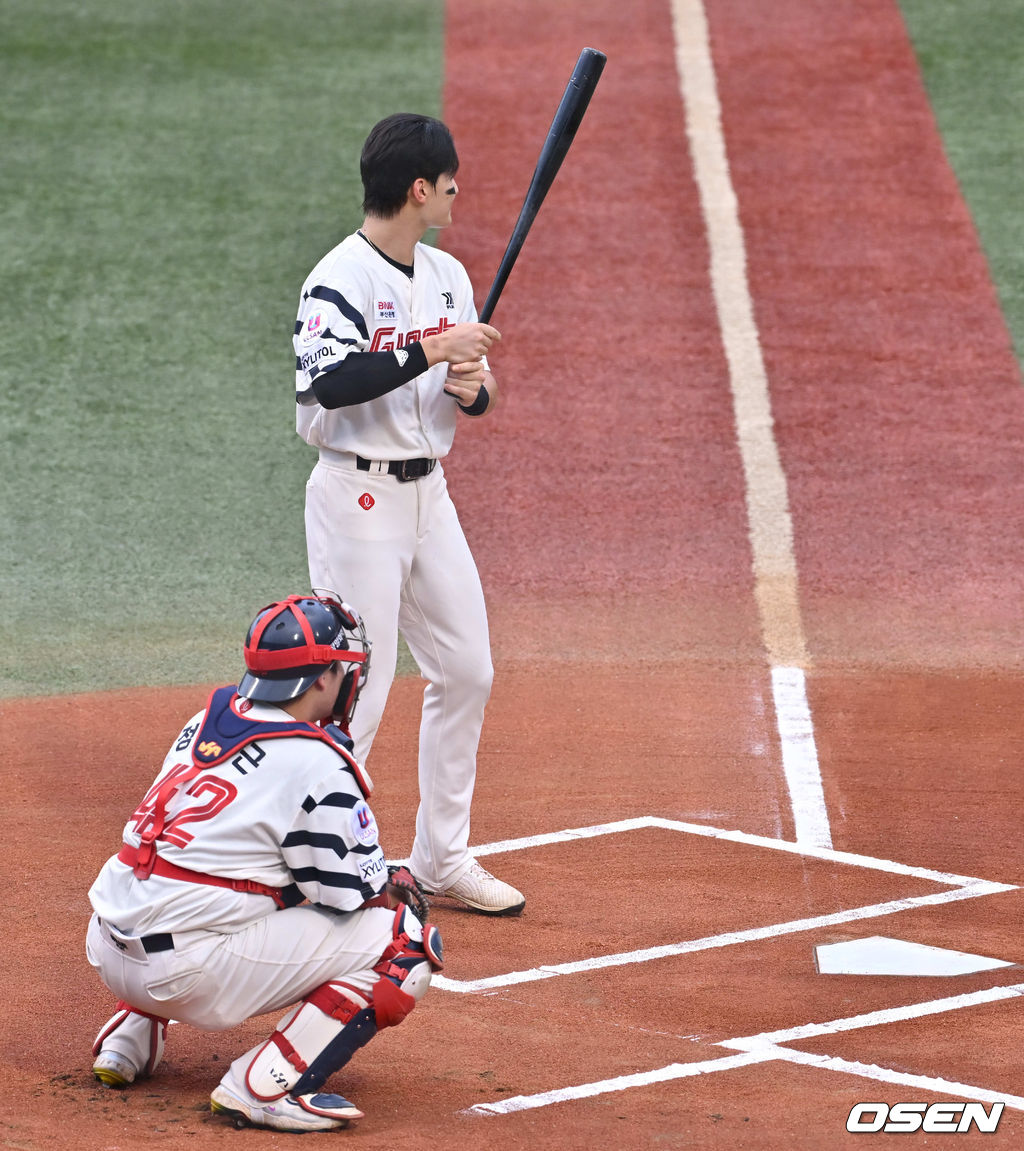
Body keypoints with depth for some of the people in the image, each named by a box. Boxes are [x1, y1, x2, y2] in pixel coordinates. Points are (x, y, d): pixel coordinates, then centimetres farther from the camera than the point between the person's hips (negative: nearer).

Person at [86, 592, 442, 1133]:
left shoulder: (205, 722, 12)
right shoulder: (317, 764, -11)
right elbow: (350, 890, -5)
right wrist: (398, 887, 19)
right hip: (190, 975, -8)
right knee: (407, 940, -3)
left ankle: (129, 1036, 23)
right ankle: (266, 1086, -12)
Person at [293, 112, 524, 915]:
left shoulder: (447, 276, 10)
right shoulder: (341, 279, -15)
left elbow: (475, 386, 14)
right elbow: (327, 384, -30)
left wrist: (472, 389, -9)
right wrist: (427, 352, -30)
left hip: (429, 491, 8)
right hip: (358, 496, -8)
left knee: (466, 671, 11)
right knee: (359, 690, -8)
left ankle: (442, 859, 23)